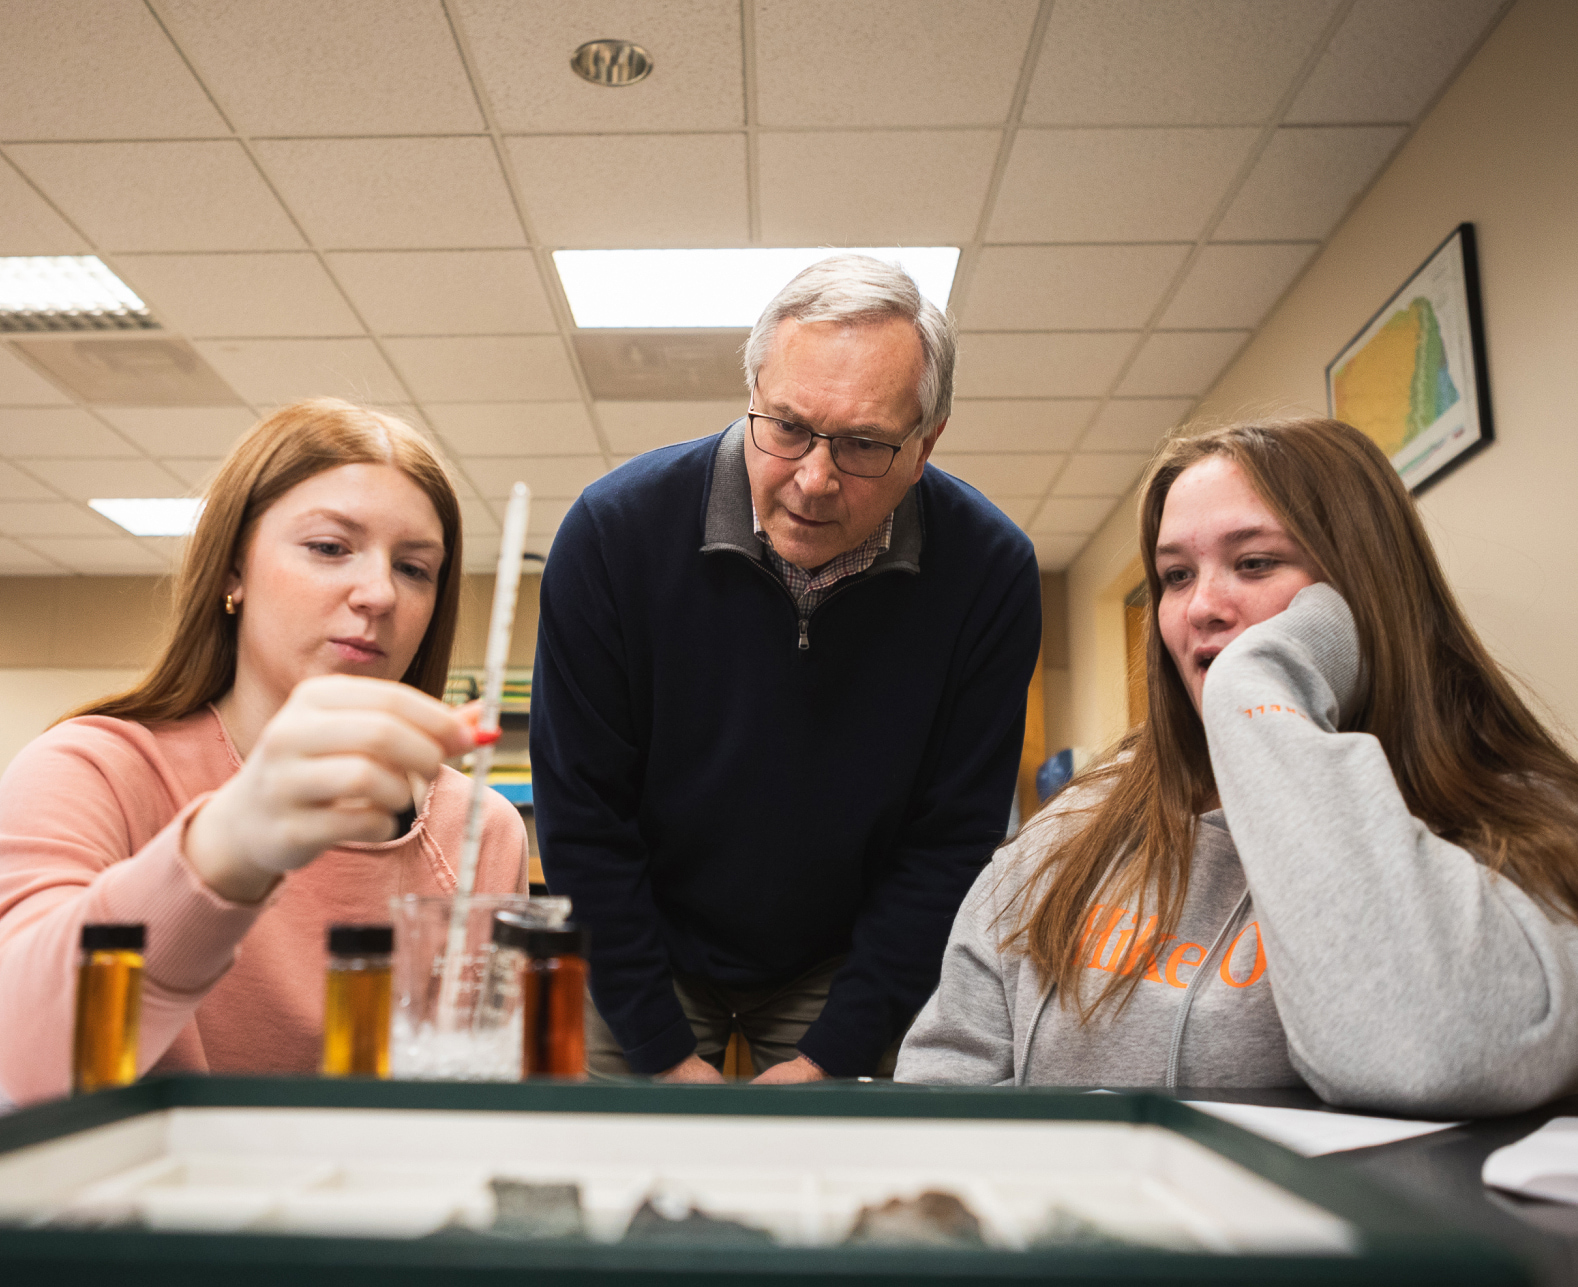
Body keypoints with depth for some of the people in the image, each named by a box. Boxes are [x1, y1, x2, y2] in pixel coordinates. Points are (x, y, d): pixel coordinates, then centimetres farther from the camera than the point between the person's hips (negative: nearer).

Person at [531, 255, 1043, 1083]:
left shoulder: (991, 572, -19)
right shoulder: (612, 532, -21)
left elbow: (950, 843, -11)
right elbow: (581, 816, -14)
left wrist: (832, 1058, -11)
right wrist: (663, 1055, -12)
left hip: (844, 966, 1)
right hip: (639, 954, 0)